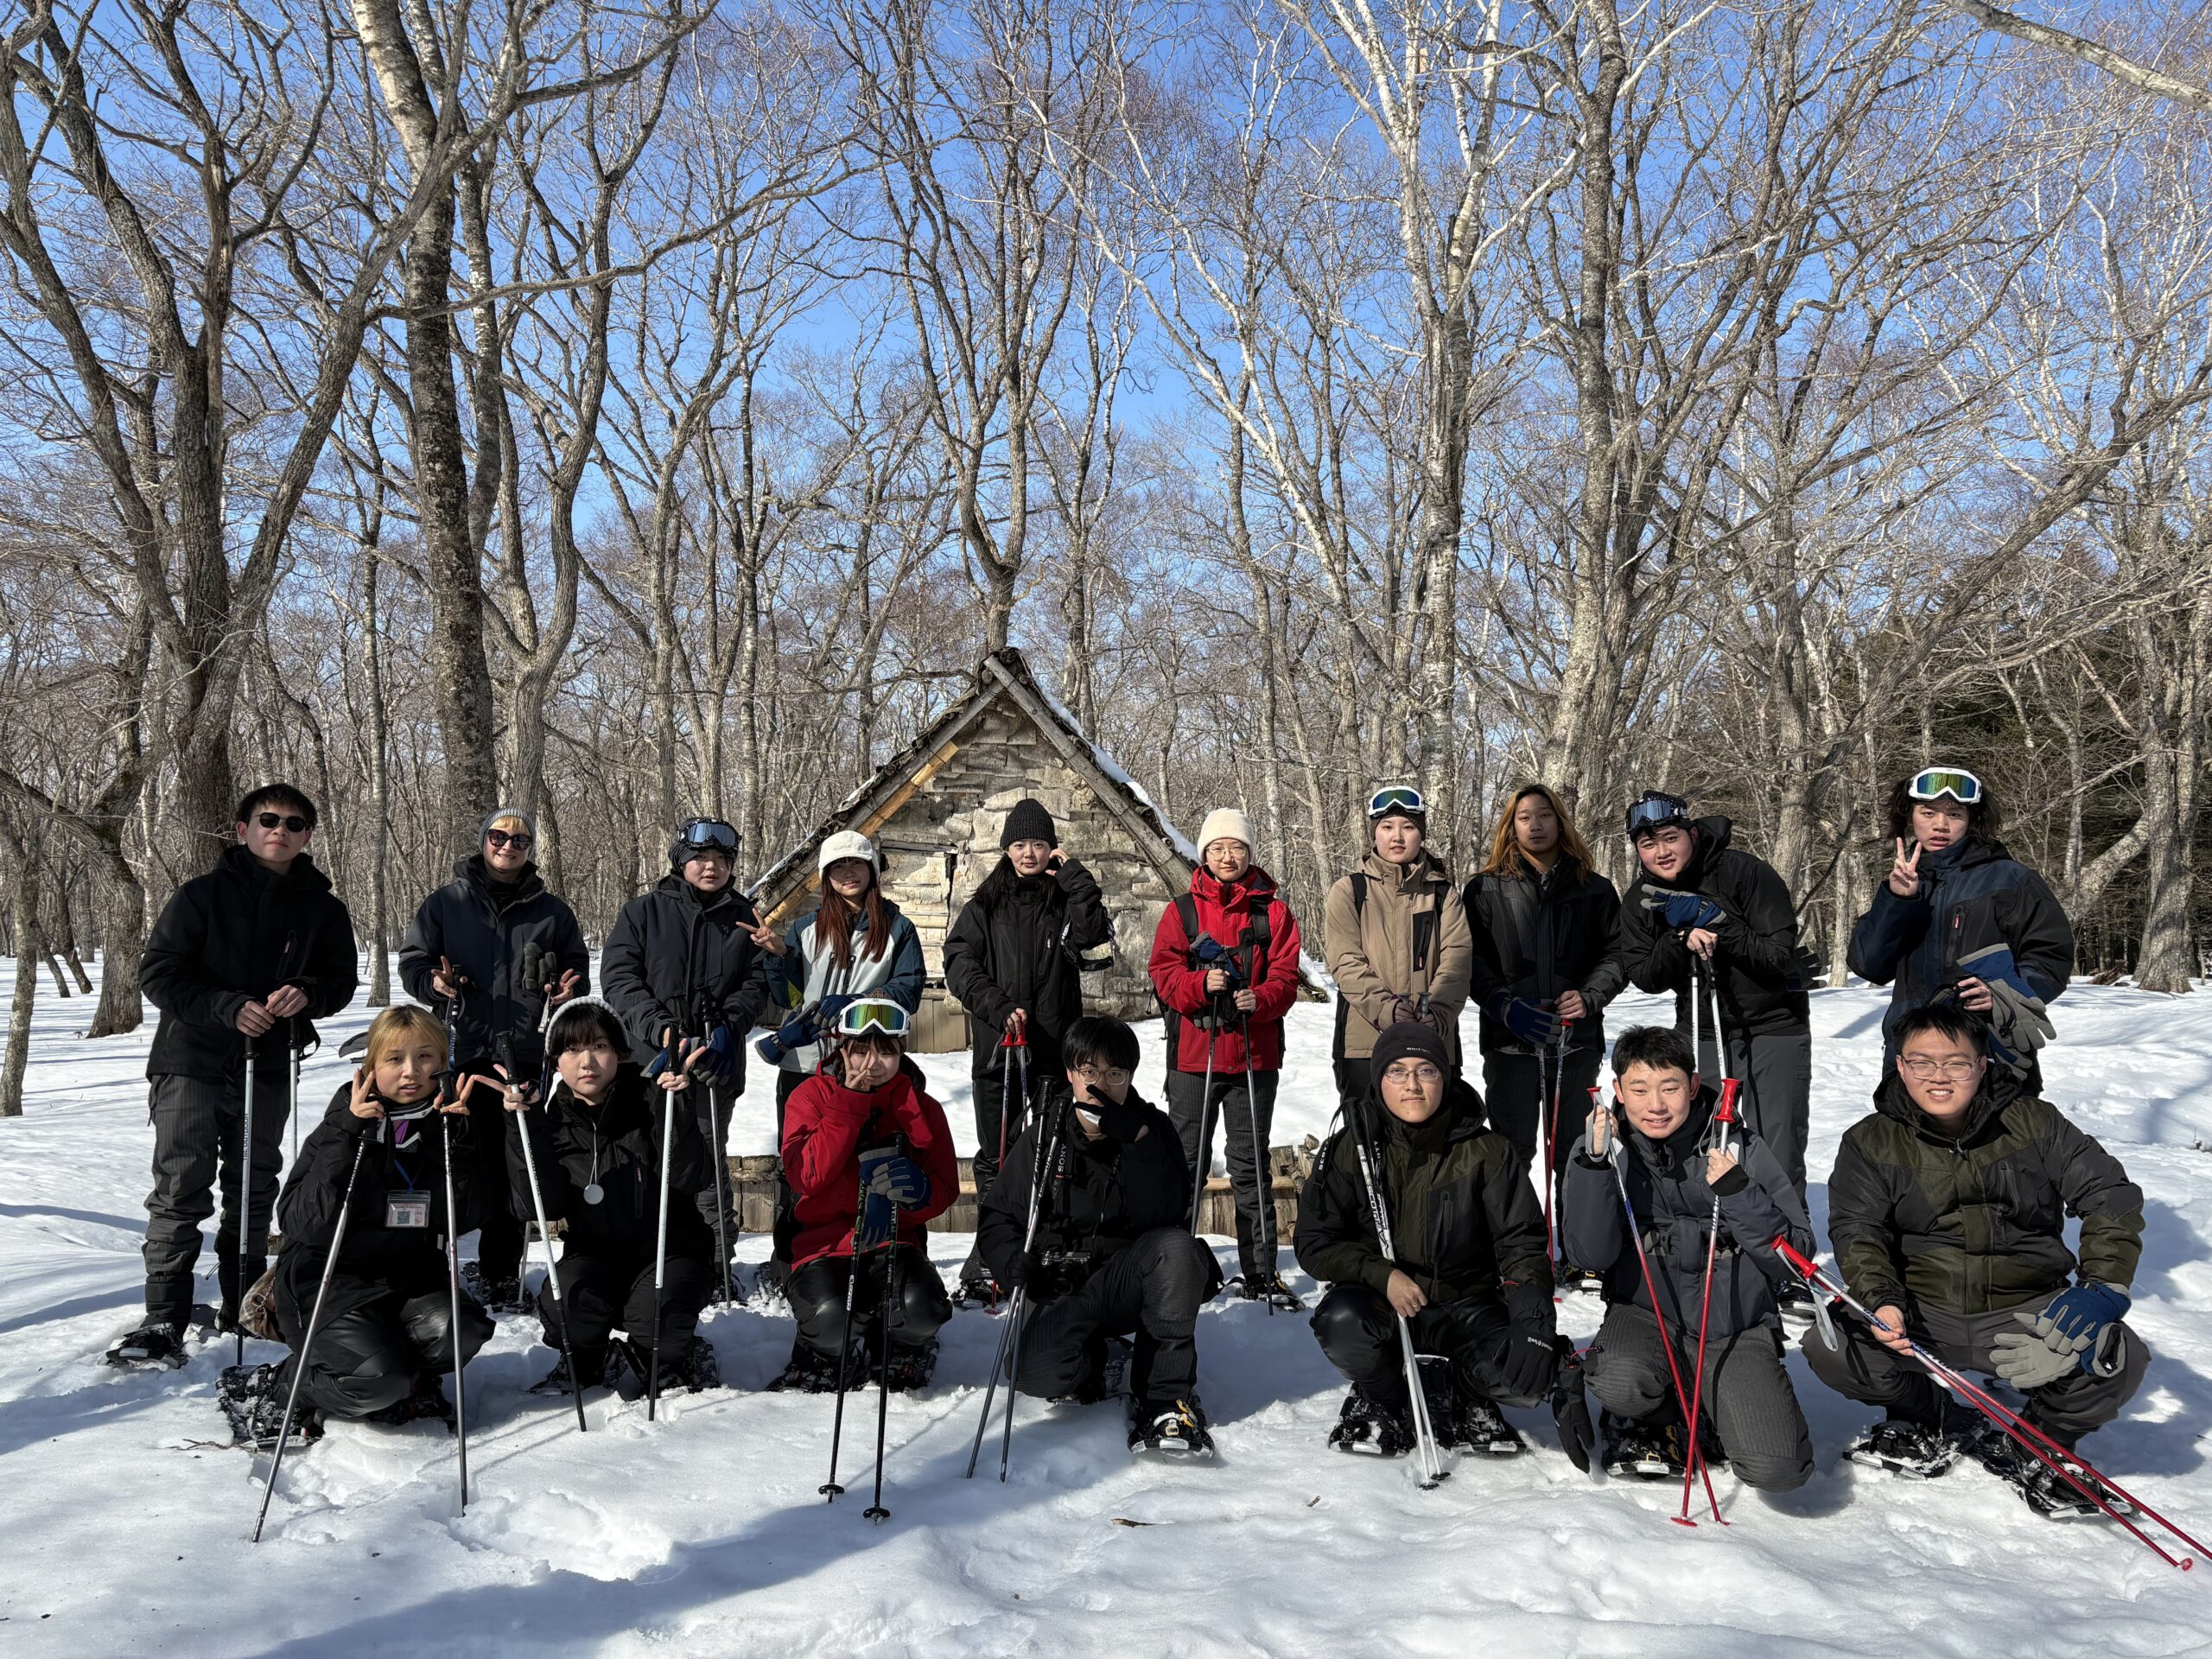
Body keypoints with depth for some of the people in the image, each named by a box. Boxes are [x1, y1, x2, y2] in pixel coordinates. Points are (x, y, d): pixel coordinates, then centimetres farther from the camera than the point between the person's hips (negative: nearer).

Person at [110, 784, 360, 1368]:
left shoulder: (323, 909, 5)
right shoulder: (201, 896, -4)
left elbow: (343, 979, 11)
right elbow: (158, 971, -6)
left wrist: (307, 993, -13)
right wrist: (227, 1007, -20)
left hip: (269, 1068, 4)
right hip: (192, 1062, -3)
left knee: (254, 1188, 13)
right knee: (181, 1188, -8)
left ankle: (242, 1304, 26)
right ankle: (163, 1320, -5)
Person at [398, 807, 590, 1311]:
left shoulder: (551, 910, 13)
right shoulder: (446, 903, 9)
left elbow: (577, 965, 18)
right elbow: (412, 961, 10)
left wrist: (569, 987, -4)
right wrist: (435, 983, -11)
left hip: (529, 1057, 1)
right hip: (463, 1055, -1)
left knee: (512, 1166, 3)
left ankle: (501, 1273, 10)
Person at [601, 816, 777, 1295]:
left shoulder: (743, 918, 10)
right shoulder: (644, 911, 6)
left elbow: (756, 983, 5)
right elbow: (618, 975, -1)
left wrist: (727, 1027, -13)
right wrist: (658, 1026, -14)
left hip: (715, 1060, 1)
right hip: (651, 1056, -1)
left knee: (709, 1158, 4)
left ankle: (715, 1260, 11)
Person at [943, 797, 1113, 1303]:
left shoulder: (1066, 904, 8)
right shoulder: (984, 908, 11)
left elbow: (1096, 946, -10)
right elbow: (959, 965, 1)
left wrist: (1075, 880, -10)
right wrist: (998, 1007, -14)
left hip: (1054, 1051, -1)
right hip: (997, 1051, 1)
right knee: (996, 1160, 3)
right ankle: (991, 1267, 10)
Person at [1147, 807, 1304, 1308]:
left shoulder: (1273, 911, 6)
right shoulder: (1182, 910, 5)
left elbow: (1285, 976, 0)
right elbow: (1163, 971, -1)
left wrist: (1261, 998, -20)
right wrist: (1201, 984, -20)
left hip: (1255, 1056, 0)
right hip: (1193, 1056, 0)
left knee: (1251, 1165, 7)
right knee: (1187, 1161, 6)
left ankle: (1261, 1271, 13)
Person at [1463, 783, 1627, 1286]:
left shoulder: (1594, 889, 8)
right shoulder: (1486, 889, 4)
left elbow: (1616, 953, 8)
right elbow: (1472, 960, 0)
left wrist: (1588, 996, -8)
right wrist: (1505, 1005, -14)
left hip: (1576, 1040, 1)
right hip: (1510, 1042, -1)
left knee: (1574, 1152, 9)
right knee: (1511, 1153, 3)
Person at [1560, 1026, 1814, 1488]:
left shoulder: (1741, 1147, -5)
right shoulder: (1604, 1149, -3)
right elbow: (1590, 1254, -14)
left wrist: (1737, 1192, -21)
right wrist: (1595, 1164, -26)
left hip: (1736, 1327, 0)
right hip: (1646, 1315, 0)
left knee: (1778, 1470, -19)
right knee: (1621, 1383, -34)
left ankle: (1713, 1407, 16)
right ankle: (1653, 1421, 5)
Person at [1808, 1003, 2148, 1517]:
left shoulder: (2034, 1123, 1)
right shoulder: (1870, 1142, 2)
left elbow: (2111, 1196, -2)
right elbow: (1856, 1229, -6)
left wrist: (2102, 1287, -18)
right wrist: (1880, 1299, -27)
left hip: (2024, 1312, 0)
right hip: (1920, 1313, 0)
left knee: (2119, 1360, -28)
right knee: (1829, 1345, -27)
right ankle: (1935, 1424, 8)